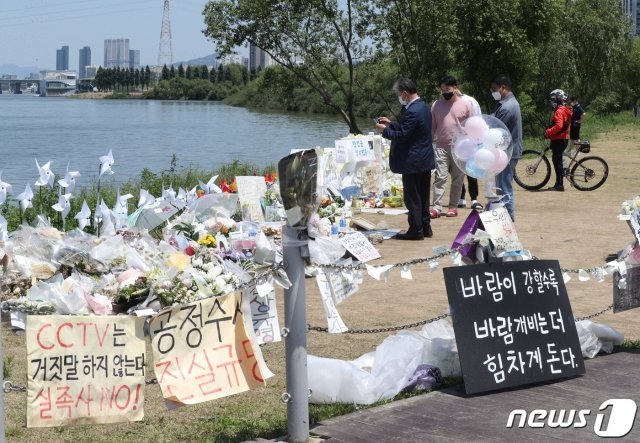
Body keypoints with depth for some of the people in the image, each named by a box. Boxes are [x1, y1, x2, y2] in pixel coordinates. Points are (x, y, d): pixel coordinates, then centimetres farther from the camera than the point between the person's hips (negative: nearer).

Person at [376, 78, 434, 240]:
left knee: (412, 198, -1)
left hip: (413, 162, -10)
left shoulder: (412, 112, -22)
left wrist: (384, 130, -9)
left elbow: (401, 136, -22)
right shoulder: (423, 106, 10)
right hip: (425, 160, 10)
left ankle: (416, 230, 3)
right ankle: (425, 227, 23)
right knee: (423, 195, 16)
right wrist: (391, 124, 16)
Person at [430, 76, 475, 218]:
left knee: (457, 179, 5)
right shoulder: (436, 105, 6)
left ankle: (453, 206, 13)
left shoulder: (465, 105, 0)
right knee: (440, 177, -7)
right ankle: (437, 207, -10)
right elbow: (432, 126, 10)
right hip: (441, 147, 1)